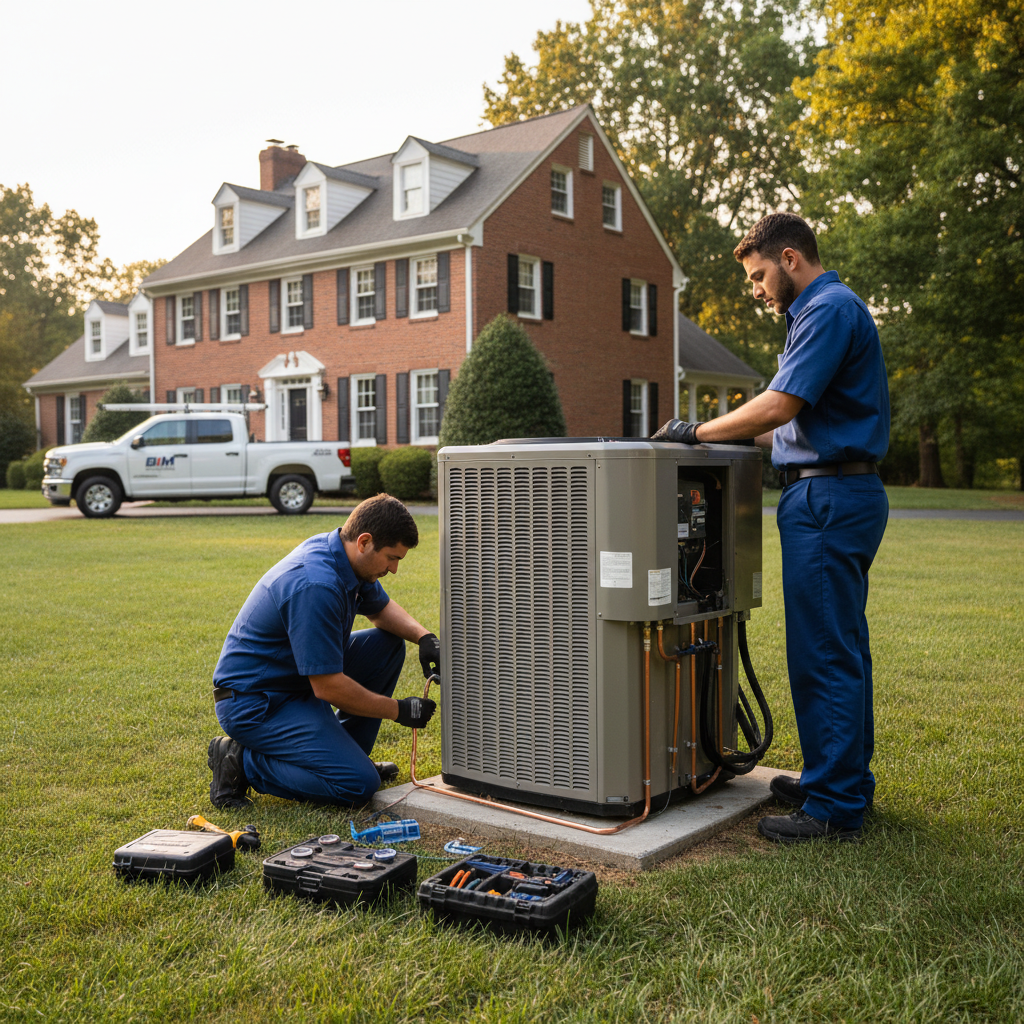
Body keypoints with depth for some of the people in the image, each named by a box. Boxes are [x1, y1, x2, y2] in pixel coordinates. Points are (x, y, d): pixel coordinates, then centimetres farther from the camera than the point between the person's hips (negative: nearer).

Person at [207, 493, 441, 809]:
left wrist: (424, 636, -1)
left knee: (388, 644, 7)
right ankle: (242, 762, -4)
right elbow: (328, 687, -27)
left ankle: (345, 752, 15)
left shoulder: (346, 557, -1)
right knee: (359, 785, -16)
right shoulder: (317, 586, -30)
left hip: (296, 677, 10)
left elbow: (381, 608, 19)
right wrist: (398, 710, -15)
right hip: (253, 703, -10)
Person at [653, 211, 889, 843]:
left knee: (823, 654, -7)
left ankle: (835, 806, 0)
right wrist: (740, 435, 14)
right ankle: (847, 782, 25)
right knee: (843, 648, 15)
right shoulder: (830, 310, 22)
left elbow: (780, 406, -20)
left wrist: (697, 433, -9)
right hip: (844, 493, 11)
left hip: (828, 499, -11)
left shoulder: (829, 309, -11)